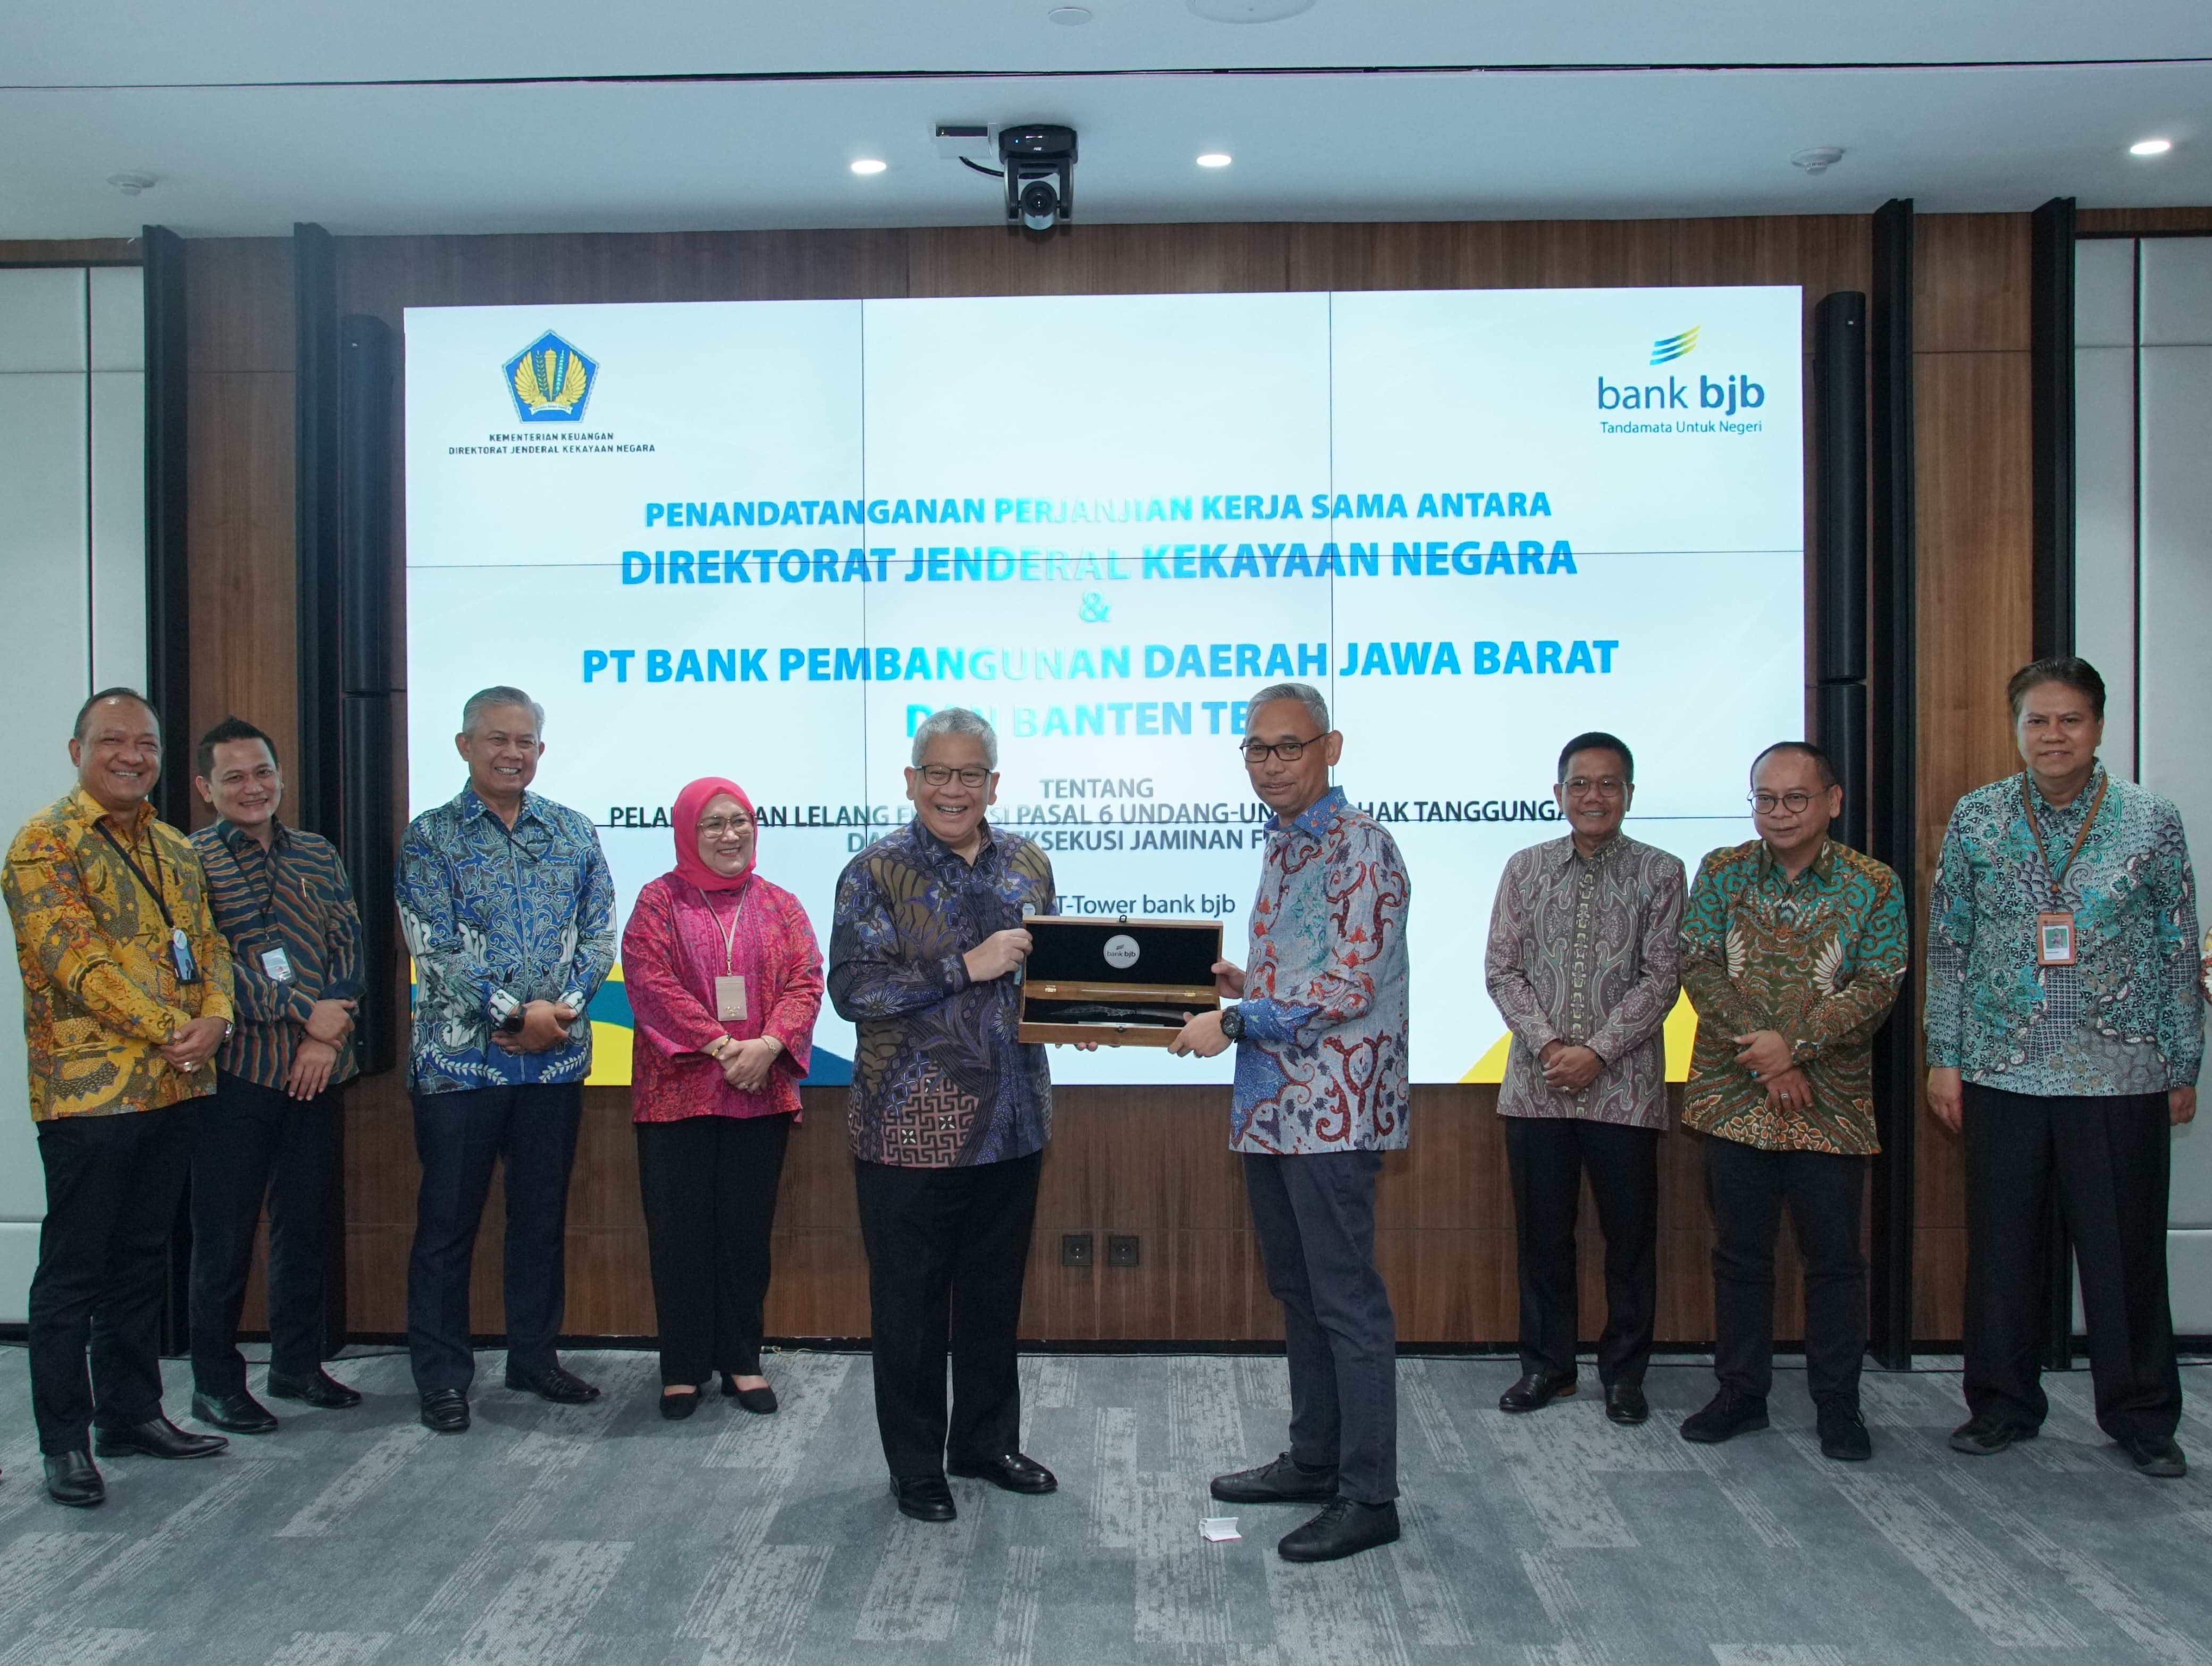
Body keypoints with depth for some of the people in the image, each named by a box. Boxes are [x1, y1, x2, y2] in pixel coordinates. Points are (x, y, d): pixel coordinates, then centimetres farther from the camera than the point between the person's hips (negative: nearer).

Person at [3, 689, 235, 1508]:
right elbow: (79, 963, -17)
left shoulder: (175, 849, 15)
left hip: (173, 1088, 7)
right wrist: (171, 1033, -17)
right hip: (88, 1092, -7)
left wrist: (214, 1022, -9)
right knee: (74, 1270, 2)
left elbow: (209, 943, 11)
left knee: (142, 1259, 15)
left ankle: (132, 1413, 26)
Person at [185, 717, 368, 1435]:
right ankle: (215, 1382, 14)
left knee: (305, 1222, 12)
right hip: (235, 1071, -4)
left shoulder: (318, 855, 12)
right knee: (225, 1232, 2)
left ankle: (298, 1364, 25)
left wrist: (329, 1034, -9)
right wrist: (304, 1013, -15)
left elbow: (348, 944, 5)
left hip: (317, 1069, 4)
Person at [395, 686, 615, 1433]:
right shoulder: (430, 838, -2)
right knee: (447, 1221, 4)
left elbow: (599, 932, 5)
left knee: (543, 1214, 12)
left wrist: (563, 1007, -11)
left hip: (556, 1059, 3)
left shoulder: (573, 833, 9)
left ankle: (534, 1356, 26)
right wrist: (515, 1013, -16)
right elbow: (436, 949, -11)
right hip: (460, 1057, -3)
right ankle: (442, 1376, 16)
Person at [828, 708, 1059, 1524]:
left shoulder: (1028, 864, 8)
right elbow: (853, 988, -16)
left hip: (1010, 1119, 5)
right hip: (911, 1126, -5)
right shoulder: (877, 873, -7)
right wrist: (968, 966, -21)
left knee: (995, 1292, 16)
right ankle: (916, 1466, 22)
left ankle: (986, 1442, 34)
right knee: (911, 1300, 6)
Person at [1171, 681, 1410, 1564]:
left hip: (1333, 1111, -10)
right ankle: (1313, 1460, 31)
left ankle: (1368, 1498, 9)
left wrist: (1235, 1023, -17)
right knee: (1297, 1291, 18)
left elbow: (1348, 986, -21)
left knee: (1348, 1302, -2)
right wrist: (1243, 982, 6)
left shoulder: (1357, 846, -14)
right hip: (1271, 1108, 10)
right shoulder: (1283, 847, 16)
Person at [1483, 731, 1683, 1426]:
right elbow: (1503, 970, 3)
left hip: (1623, 1087, -2)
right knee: (1541, 1231, 9)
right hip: (1536, 1086, 2)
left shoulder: (1660, 873, 1)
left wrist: (1596, 1052, -13)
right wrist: (1547, 1044, -10)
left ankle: (1624, 1372, 21)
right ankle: (1546, 1364, 23)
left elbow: (1660, 978, -4)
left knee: (1630, 1233, 6)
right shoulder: (1526, 868, 7)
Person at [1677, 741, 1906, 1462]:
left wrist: (1793, 1044, -17)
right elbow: (1699, 966, -4)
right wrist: (1761, 1058, -13)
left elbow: (1878, 985, -7)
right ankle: (1742, 1393, 23)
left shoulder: (1873, 886, 0)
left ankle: (1837, 1404, 19)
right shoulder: (1721, 873, 4)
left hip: (1832, 1103, -1)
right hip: (1734, 1097, 2)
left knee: (1834, 1256, 6)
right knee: (1739, 1251, 10)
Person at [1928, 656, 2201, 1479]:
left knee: (2124, 1248, 6)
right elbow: (1947, 946, 6)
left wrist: (2183, 1068, 5)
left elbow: (2180, 953, 6)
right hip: (2002, 1073, 1)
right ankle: (2004, 1404, 23)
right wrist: (1945, 1057, 4)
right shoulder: (1975, 819, 3)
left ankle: (2141, 1416, 23)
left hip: (2122, 1078, -1)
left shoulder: (2153, 822, 1)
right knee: (2003, 1244, 8)